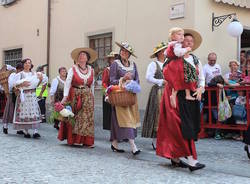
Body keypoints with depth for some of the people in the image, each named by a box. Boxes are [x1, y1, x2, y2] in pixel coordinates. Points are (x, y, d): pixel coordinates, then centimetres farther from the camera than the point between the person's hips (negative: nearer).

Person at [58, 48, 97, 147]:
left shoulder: (91, 70, 9)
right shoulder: (73, 69, -1)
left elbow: (92, 85, 14)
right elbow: (67, 82, -9)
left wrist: (92, 97, 10)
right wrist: (65, 96, -19)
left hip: (87, 96, 2)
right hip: (74, 96, -2)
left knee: (87, 117, -3)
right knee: (74, 118, 0)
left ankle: (87, 140, 0)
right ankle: (73, 139, 8)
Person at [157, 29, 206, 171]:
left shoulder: (196, 60, 17)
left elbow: (201, 78, 16)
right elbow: (168, 74, -12)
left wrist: (200, 88, -3)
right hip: (179, 95, -7)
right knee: (185, 126, -11)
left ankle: (175, 157, 18)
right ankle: (191, 159, -13)